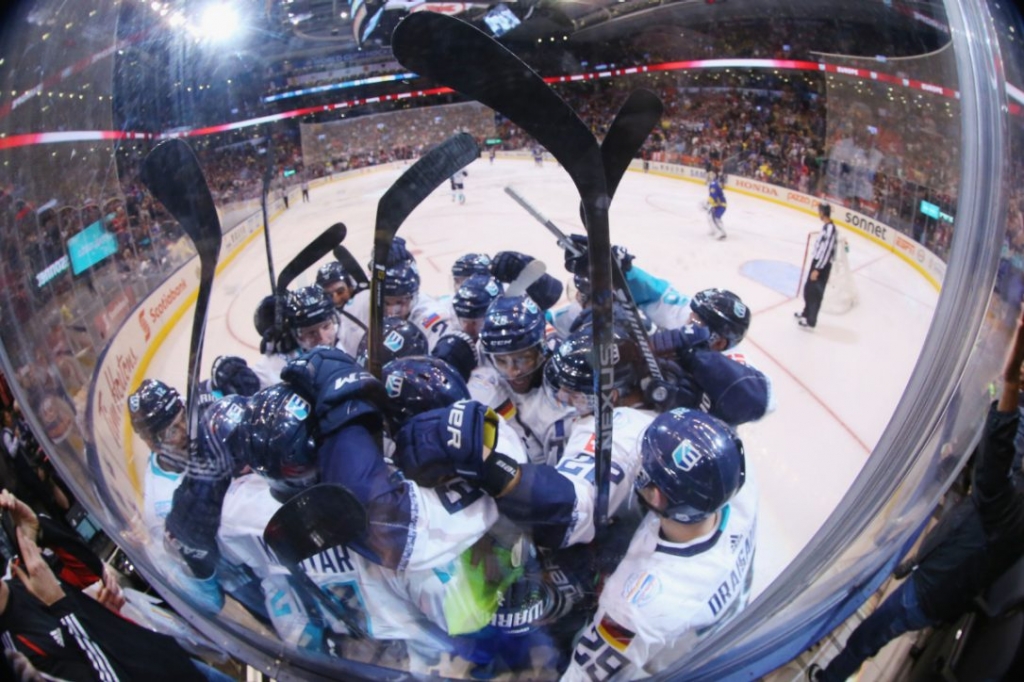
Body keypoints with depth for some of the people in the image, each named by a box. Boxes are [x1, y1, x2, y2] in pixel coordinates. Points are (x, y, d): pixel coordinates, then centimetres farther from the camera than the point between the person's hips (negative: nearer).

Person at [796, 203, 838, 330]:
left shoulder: (830, 228, -23)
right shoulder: (826, 225, 7)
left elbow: (826, 250, -24)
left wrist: (817, 269, -22)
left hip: (822, 265, -9)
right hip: (817, 261, 9)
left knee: (815, 292, -1)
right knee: (808, 288, 20)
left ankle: (811, 321, 8)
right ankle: (806, 312, 38)